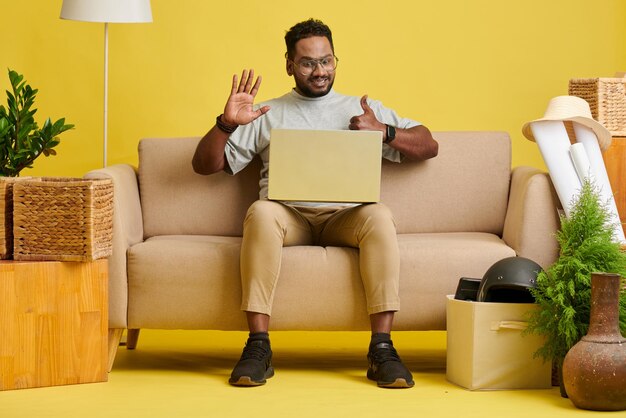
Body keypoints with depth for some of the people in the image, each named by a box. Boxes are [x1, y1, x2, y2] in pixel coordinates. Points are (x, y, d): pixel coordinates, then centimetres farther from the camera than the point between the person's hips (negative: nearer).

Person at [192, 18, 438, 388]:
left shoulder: (363, 109, 22)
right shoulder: (267, 115, 21)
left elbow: (429, 146, 17)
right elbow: (205, 164, 16)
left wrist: (383, 131, -1)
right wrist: (227, 123, -2)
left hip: (345, 215, 1)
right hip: (288, 215, 0)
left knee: (379, 215, -34)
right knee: (261, 211, -35)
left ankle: (382, 348, -36)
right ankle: (258, 347, -36)